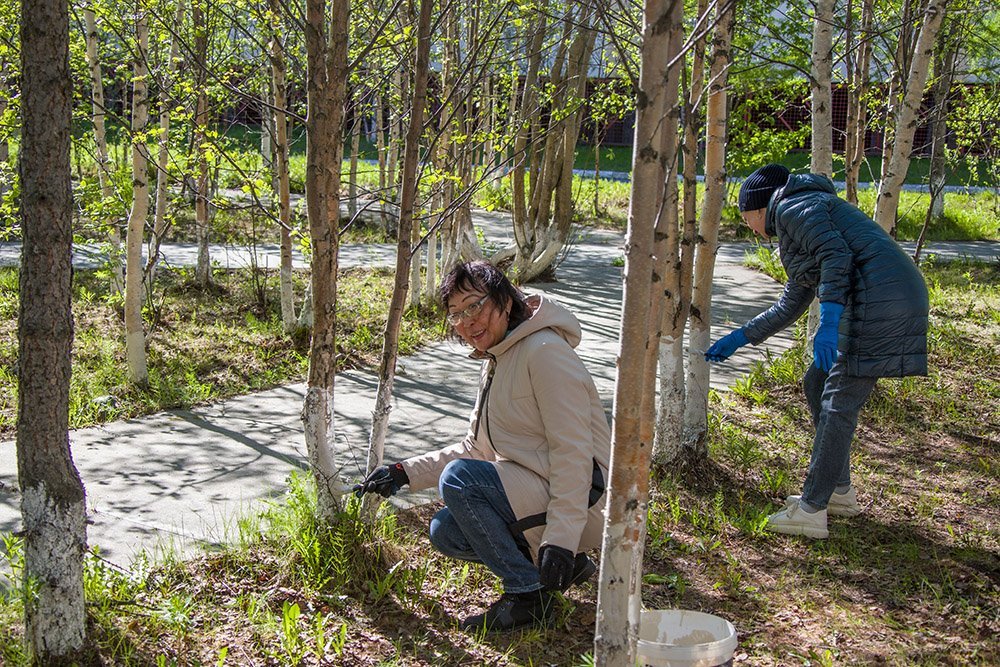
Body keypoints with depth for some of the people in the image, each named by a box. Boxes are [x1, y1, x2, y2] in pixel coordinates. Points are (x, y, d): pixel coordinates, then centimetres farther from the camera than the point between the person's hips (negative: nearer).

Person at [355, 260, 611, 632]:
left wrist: (560, 538, -28)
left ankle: (529, 597, -11)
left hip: (586, 499, -10)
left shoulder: (545, 351, -17)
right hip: (538, 494, 10)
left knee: (459, 480, -21)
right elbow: (476, 449, 18)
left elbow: (573, 451, -23)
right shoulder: (495, 362, 14)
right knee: (445, 533, 6)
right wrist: (404, 473, 9)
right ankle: (567, 565, 10)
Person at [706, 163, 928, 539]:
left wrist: (829, 323, -24)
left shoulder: (792, 208, 1)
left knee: (838, 404, -7)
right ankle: (840, 491, 25)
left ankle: (811, 511, -2)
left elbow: (836, 255, -16)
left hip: (879, 300, -10)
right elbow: (788, 308, 37)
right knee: (817, 384, 18)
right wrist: (738, 339, 39)